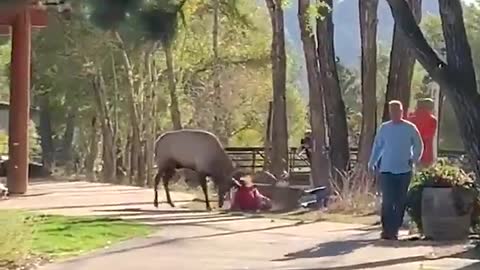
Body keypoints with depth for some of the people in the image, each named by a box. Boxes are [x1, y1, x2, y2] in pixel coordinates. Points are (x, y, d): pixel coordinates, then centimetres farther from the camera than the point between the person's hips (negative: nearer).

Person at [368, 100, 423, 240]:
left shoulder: (410, 128, 1)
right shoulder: (384, 128, 5)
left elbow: (419, 145, 7)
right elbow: (377, 146, 11)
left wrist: (415, 159, -8)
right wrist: (372, 163, 4)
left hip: (404, 170, 0)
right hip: (386, 170, 0)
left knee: (400, 202, 4)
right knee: (387, 201, -5)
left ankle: (395, 230, 12)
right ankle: (386, 229, 0)